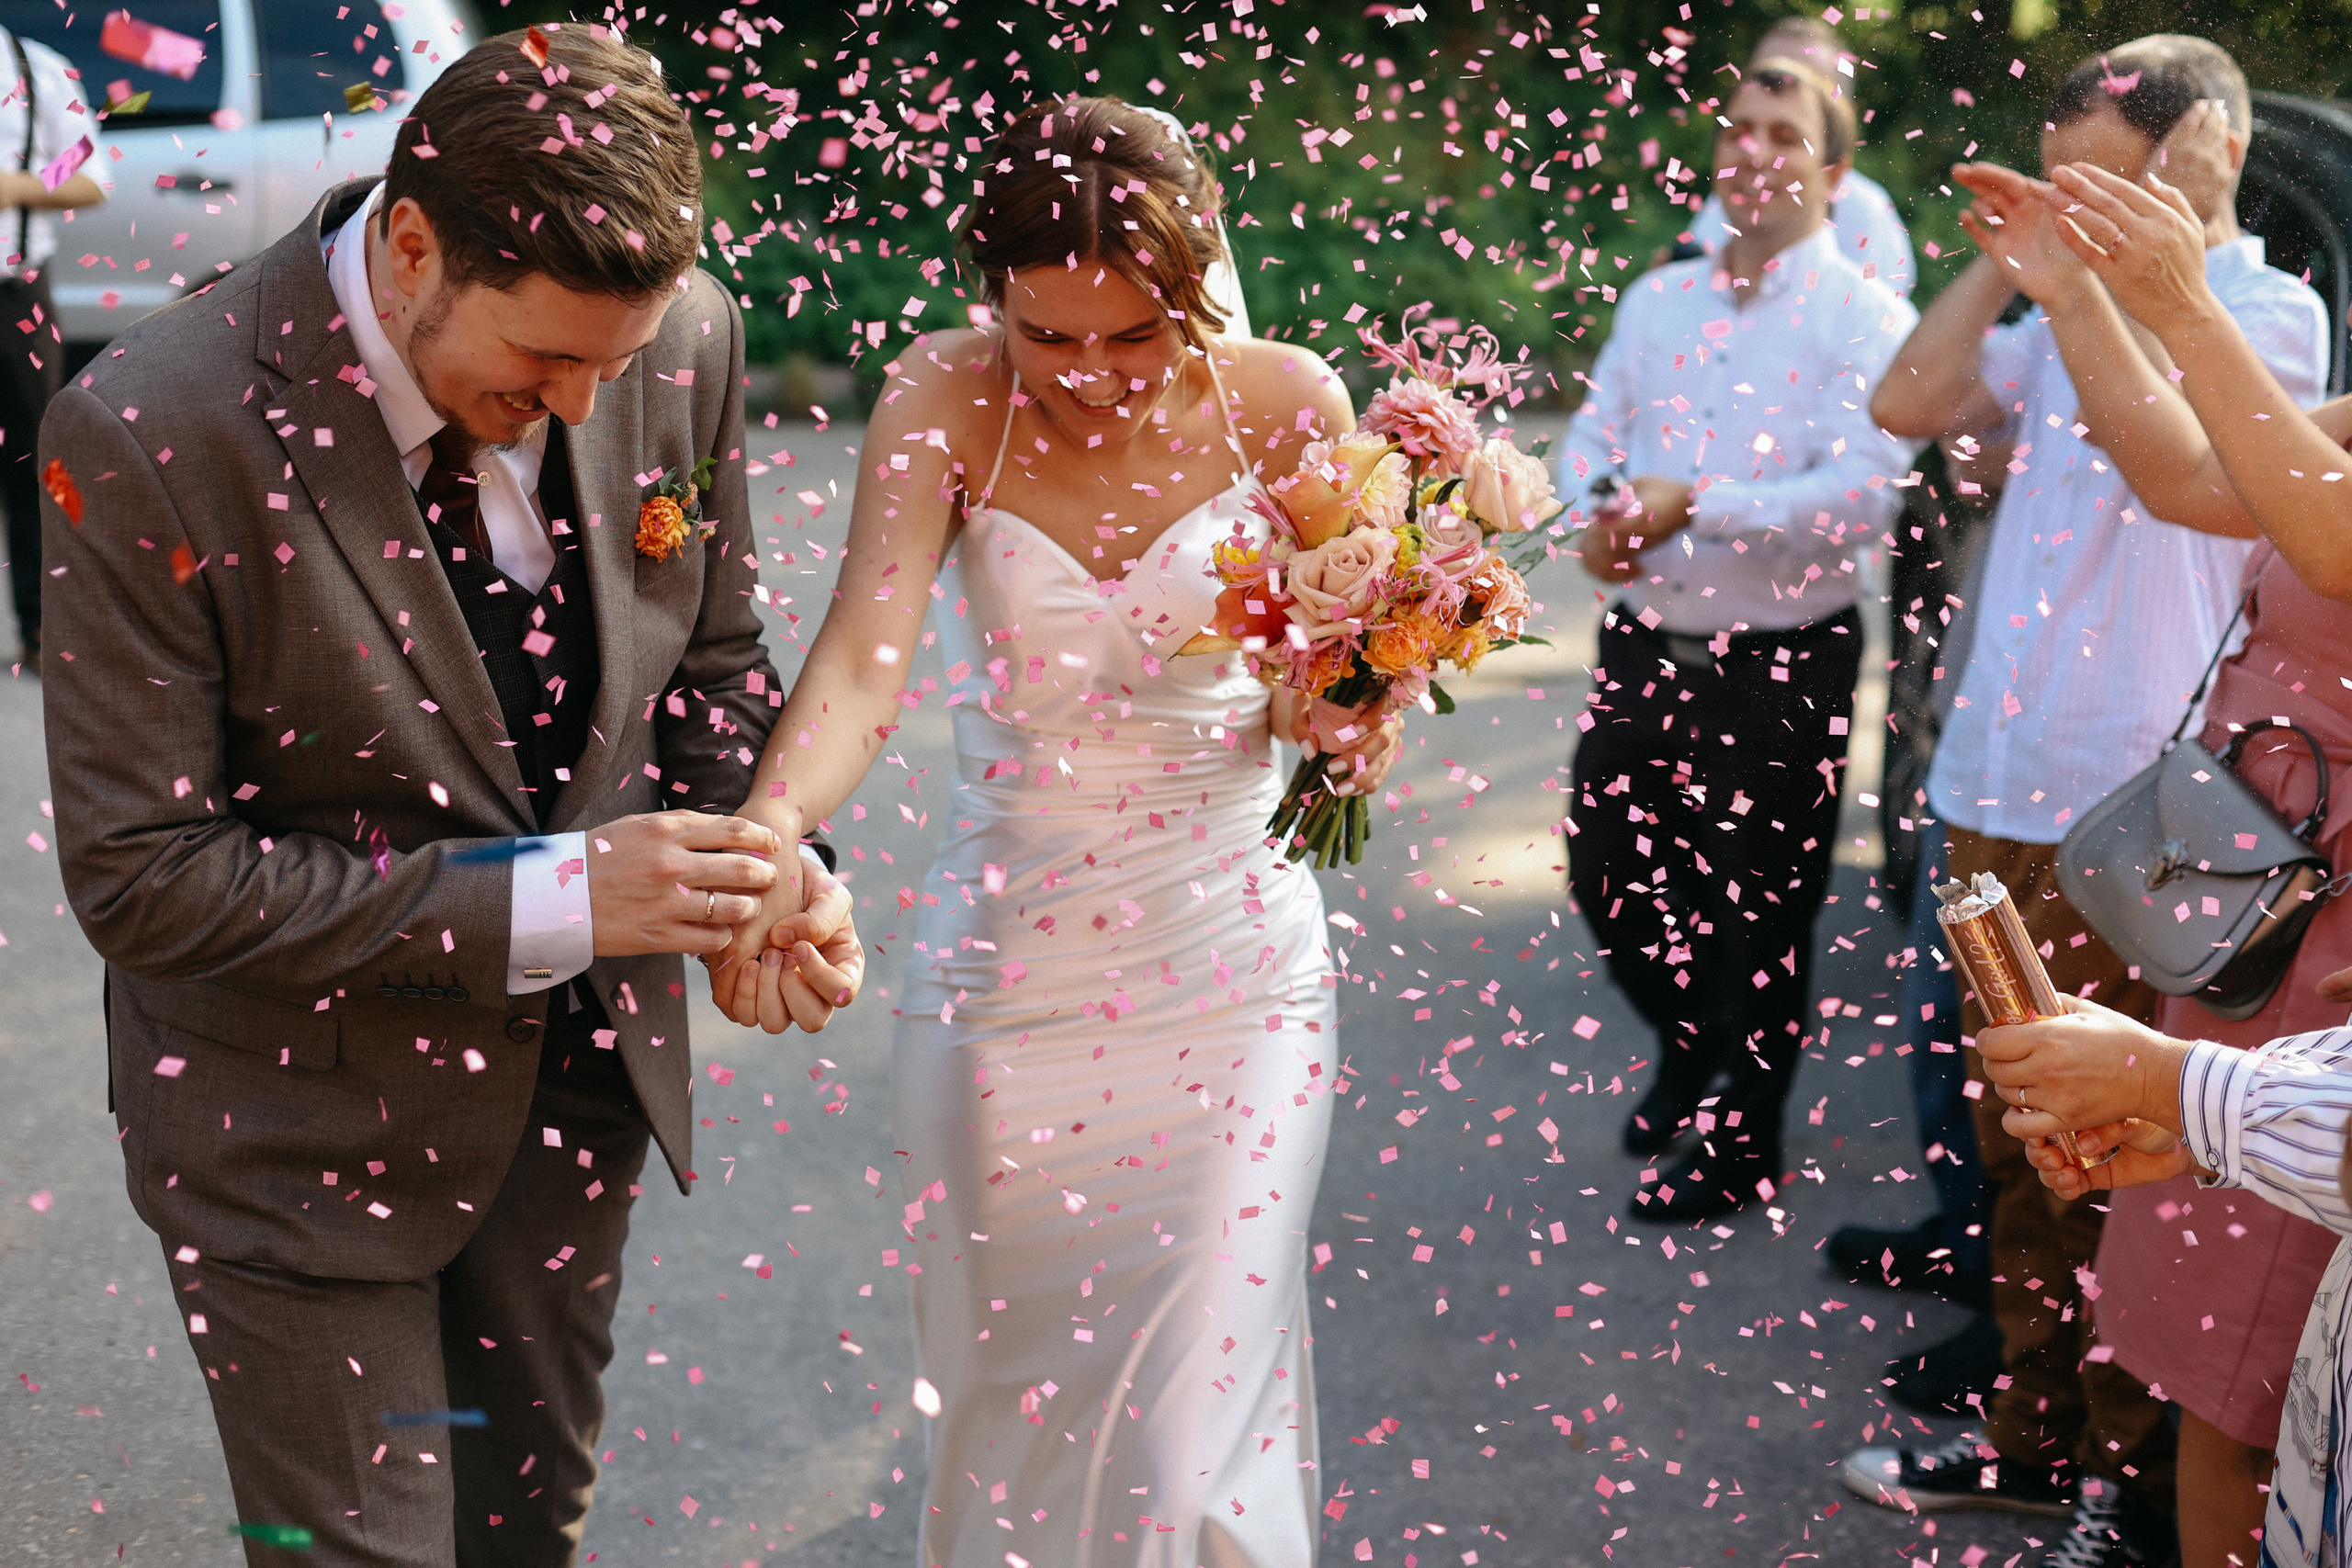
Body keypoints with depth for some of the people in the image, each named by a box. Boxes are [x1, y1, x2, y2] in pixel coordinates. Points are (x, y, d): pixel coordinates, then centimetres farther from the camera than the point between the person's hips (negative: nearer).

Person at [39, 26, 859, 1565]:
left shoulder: (683, 337, -13)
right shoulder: (146, 439, -26)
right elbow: (142, 877, -22)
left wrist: (761, 863, -17)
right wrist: (536, 904, -27)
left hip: (580, 1075, 5)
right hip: (307, 1125, -4)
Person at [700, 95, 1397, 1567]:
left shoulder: (1285, 401, -8)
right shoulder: (947, 402, -11)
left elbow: (1325, 670, 1)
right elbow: (863, 660, -24)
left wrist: (1337, 715, -24)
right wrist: (766, 835, -44)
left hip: (1232, 970, 0)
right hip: (1004, 980, 1)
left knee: (1195, 1432, 0)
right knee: (1010, 1407, 14)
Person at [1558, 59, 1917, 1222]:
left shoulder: (1865, 318, -10)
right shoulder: (1656, 299, 10)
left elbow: (1865, 493, -22)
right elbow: (1591, 438, 11)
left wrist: (1697, 503, -26)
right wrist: (1600, 512, -12)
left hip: (1784, 667, -5)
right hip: (1646, 646, 6)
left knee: (1762, 911, 8)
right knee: (1605, 875, 15)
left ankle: (1742, 1142, 28)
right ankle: (1689, 1049, 44)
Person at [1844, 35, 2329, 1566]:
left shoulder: (2269, 310, -5)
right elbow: (1914, 401, 8)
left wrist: (2068, 273, -14)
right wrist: (2004, 258, 4)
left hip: (2128, 813, -7)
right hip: (2000, 788, 7)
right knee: (2017, 1137, 15)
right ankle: (2036, 1429, 28)